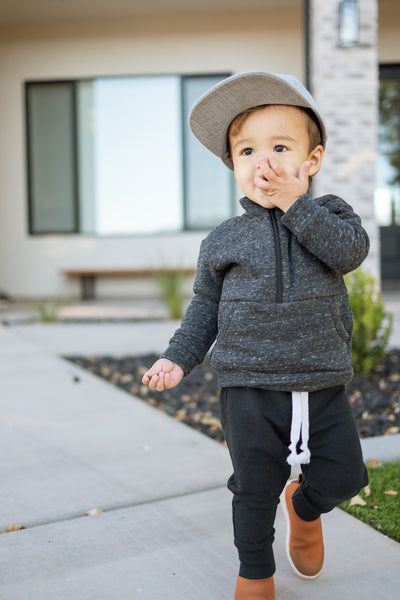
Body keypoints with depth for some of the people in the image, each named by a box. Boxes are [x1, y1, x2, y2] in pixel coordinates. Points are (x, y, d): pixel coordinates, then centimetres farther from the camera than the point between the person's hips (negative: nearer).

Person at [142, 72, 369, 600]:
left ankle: (304, 506, 41)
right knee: (255, 488, 7)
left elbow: (350, 251, -19)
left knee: (344, 475, 7)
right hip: (250, 387, 0)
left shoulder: (330, 215, 2)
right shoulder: (225, 240, 2)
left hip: (322, 383, 1)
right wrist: (180, 357, 2)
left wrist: (295, 203, -20)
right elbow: (205, 306, 10)